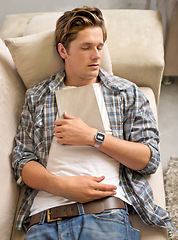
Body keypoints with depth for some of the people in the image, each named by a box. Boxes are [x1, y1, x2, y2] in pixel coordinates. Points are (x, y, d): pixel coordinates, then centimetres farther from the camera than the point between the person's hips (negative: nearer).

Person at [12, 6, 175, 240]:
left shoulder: (127, 92, 14)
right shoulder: (36, 97, 16)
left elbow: (149, 159, 6)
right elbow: (22, 160, 10)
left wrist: (93, 137, -4)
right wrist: (62, 185, -9)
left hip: (106, 214, 0)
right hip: (43, 219, 1)